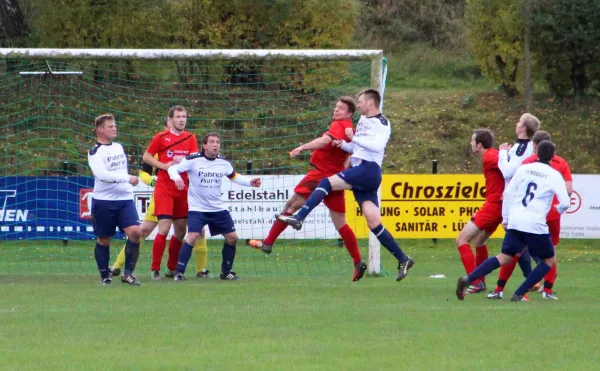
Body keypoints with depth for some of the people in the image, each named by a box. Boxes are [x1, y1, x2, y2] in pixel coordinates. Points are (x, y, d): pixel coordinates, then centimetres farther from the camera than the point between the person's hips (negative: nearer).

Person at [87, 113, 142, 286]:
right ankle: (105, 276, 18)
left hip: (125, 200, 5)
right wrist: (127, 178, -27)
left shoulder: (119, 147, 14)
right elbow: (102, 174, -25)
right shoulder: (95, 152, -9)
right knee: (104, 240, 4)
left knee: (135, 232, -14)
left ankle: (128, 273, -6)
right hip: (103, 202, -5)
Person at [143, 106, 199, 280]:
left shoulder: (191, 138, 9)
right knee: (164, 228, -14)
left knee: (180, 230, 9)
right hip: (164, 188, -5)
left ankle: (172, 268, 23)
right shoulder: (161, 137, -1)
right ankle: (155, 269, -9)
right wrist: (164, 166, -12)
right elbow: (146, 157, 3)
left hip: (182, 188, 5)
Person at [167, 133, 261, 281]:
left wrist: (250, 182, 5)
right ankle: (179, 272, -13)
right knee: (192, 236, -22)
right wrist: (177, 178, -32)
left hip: (218, 208, 5)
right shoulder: (193, 160, -11)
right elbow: (173, 168, -10)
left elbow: (234, 176, 20)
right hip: (197, 208, -5)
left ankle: (226, 272, 19)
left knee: (232, 237, 2)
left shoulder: (223, 163, 3)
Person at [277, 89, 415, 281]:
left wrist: (354, 137, -15)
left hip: (368, 170, -9)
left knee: (327, 182, -17)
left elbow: (377, 146, -20)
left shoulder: (383, 124, -3)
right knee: (374, 223, 0)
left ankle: (298, 218, -24)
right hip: (359, 171, 9)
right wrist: (343, 145, 11)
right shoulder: (363, 119, 24)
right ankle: (403, 260, 0)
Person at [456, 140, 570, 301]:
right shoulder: (554, 175, -2)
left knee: (504, 257, 11)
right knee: (549, 260, 12)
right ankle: (519, 294, 1)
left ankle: (468, 279, -8)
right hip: (535, 224, -5)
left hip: (515, 221, 5)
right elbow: (565, 202, -5)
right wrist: (559, 209, 19)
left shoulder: (524, 169, 9)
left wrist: (506, 217, 19)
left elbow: (508, 193, 9)